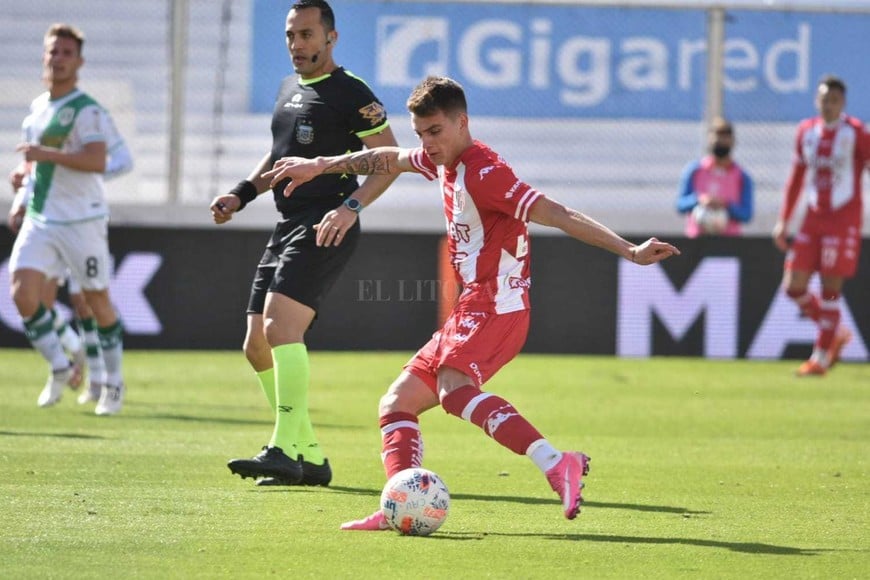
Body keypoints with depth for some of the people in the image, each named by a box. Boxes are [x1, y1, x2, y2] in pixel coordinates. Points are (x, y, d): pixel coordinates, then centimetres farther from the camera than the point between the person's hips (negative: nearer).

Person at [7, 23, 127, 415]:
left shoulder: (87, 111, -11)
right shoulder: (37, 108, 12)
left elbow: (96, 162, -26)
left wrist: (48, 155, -32)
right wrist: (24, 171, 7)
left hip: (82, 221, -6)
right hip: (40, 220, 6)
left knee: (97, 301, 4)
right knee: (23, 293, -11)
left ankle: (113, 382, 21)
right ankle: (60, 369, 5)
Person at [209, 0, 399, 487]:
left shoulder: (350, 93, -7)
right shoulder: (289, 89, 18)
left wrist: (352, 206, -23)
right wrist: (241, 195, 17)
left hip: (326, 228, -10)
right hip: (288, 225, 10)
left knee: (280, 326, -24)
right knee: (257, 345, 7)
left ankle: (284, 451, -26)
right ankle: (310, 458, 14)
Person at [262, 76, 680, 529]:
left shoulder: (483, 172, -13)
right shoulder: (445, 162, 16)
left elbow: (556, 215, -18)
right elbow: (389, 160, 36)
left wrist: (630, 252, -23)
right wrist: (319, 167, 42)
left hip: (495, 302, -10)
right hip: (473, 309, 10)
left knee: (454, 390, -34)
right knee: (397, 403, 8)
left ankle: (557, 465, -48)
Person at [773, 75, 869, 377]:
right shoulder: (806, 131, 10)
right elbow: (796, 178, 17)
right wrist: (783, 221, 14)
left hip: (843, 220, -5)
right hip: (813, 218, 5)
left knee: (830, 289, -7)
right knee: (793, 287, -1)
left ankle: (821, 358, 2)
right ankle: (837, 333, 20)